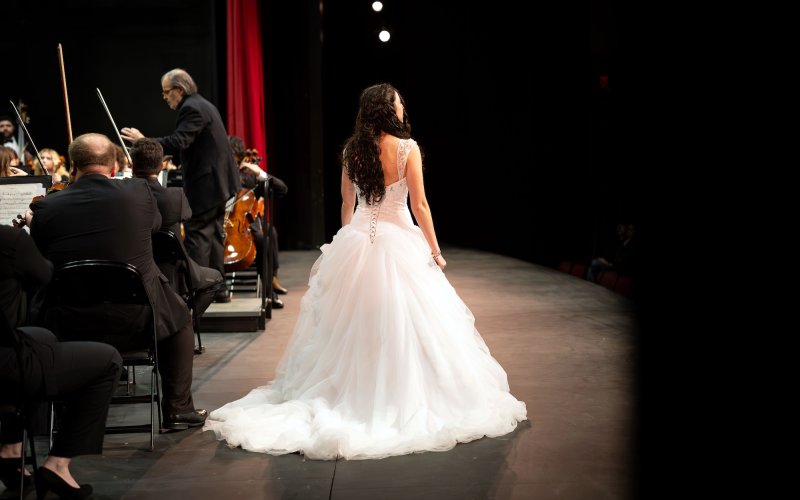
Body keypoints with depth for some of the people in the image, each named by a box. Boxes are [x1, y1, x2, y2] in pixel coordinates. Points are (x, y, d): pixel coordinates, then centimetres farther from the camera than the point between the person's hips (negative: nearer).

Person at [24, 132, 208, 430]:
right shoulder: (139, 192, -9)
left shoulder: (46, 208, -9)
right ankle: (178, 409, 30)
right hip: (135, 318, -1)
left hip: (72, 327, 1)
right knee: (179, 315, 30)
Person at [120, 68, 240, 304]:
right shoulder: (203, 105, 17)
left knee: (196, 236, -7)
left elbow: (178, 143, -27)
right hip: (219, 182, 10)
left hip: (205, 185, -10)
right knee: (213, 235, 14)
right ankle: (217, 289, 20)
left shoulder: (191, 109, -15)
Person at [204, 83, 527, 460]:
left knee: (351, 325, 12)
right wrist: (435, 250, -1)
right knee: (402, 325, 3)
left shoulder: (351, 150, 3)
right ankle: (403, 397, 7)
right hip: (398, 242, -4)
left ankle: (353, 393, 21)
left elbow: (346, 205, 11)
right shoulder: (407, 147, -9)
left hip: (355, 243, 4)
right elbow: (419, 205, -8)